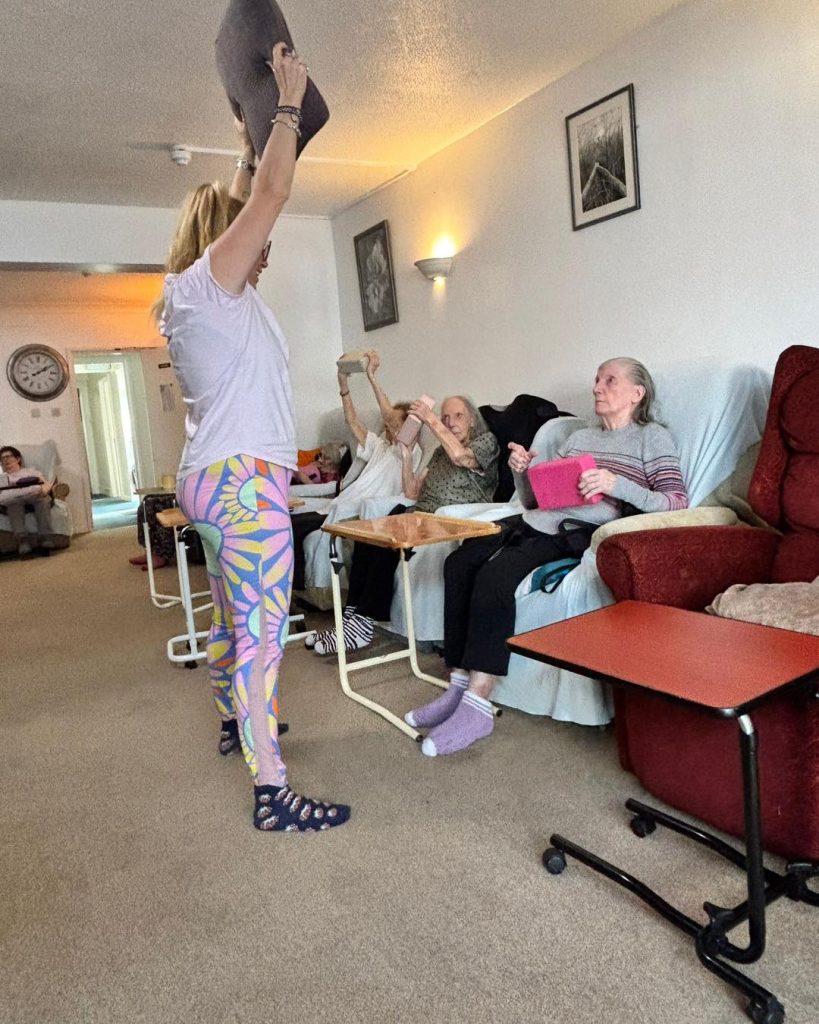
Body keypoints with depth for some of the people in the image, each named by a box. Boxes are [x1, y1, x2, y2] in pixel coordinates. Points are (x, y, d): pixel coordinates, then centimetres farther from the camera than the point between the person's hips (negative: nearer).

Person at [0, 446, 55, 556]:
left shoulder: (30, 470, 36)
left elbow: (47, 483, 18)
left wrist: (44, 488, -6)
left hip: (35, 495, 0)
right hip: (13, 499, 0)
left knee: (43, 499, -38)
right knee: (13, 503, -39)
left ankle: (45, 538, -52)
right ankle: (22, 541, -55)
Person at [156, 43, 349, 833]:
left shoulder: (199, 293, 20)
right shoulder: (207, 283, -6)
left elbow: (242, 202, 31)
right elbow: (271, 196, -10)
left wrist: (254, 137, 32)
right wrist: (289, 105, 1)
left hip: (220, 477, 11)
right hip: (241, 478, -11)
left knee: (232, 615, 21)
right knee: (262, 630, -11)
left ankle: (235, 719, 38)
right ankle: (272, 793, -6)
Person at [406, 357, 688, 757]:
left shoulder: (653, 437, 10)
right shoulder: (579, 437, 29)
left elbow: (676, 503, -5)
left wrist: (616, 484, -19)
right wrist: (520, 471, 5)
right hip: (538, 521, 7)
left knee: (494, 576, -31)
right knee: (459, 562, -19)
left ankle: (478, 705, -27)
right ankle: (459, 685, -16)